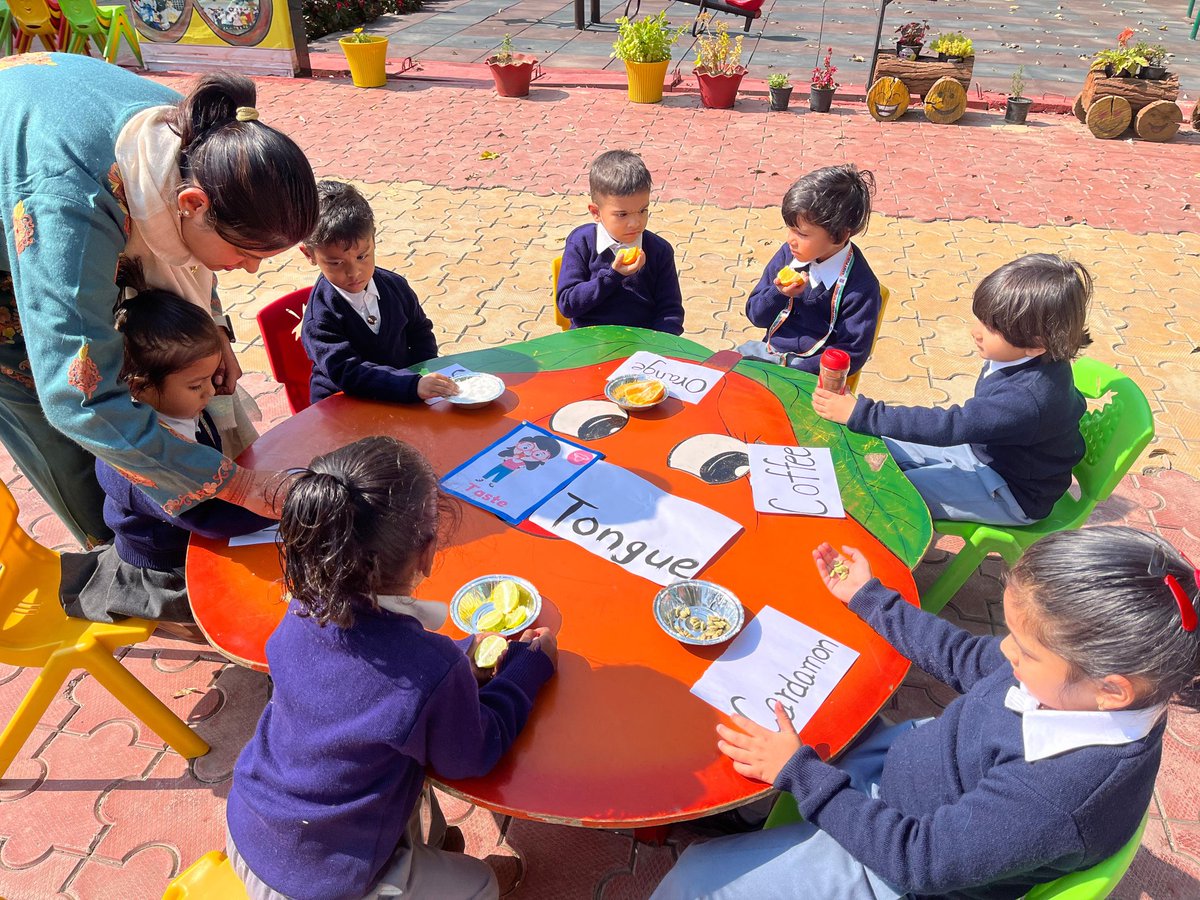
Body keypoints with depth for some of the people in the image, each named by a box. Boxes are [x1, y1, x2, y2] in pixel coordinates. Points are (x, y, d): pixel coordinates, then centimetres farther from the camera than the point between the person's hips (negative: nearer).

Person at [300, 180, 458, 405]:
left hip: (402, 400, 7)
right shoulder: (321, 317, -14)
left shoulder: (395, 286, 2)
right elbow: (347, 372, -26)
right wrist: (414, 385, -37)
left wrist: (426, 376, -3)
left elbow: (420, 332, 16)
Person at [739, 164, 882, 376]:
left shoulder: (861, 287, -14)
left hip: (808, 371, -5)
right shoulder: (788, 254, 0)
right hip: (768, 351, 5)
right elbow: (756, 316, 7)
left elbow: (852, 354, -12)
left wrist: (790, 368, -21)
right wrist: (778, 294, -16)